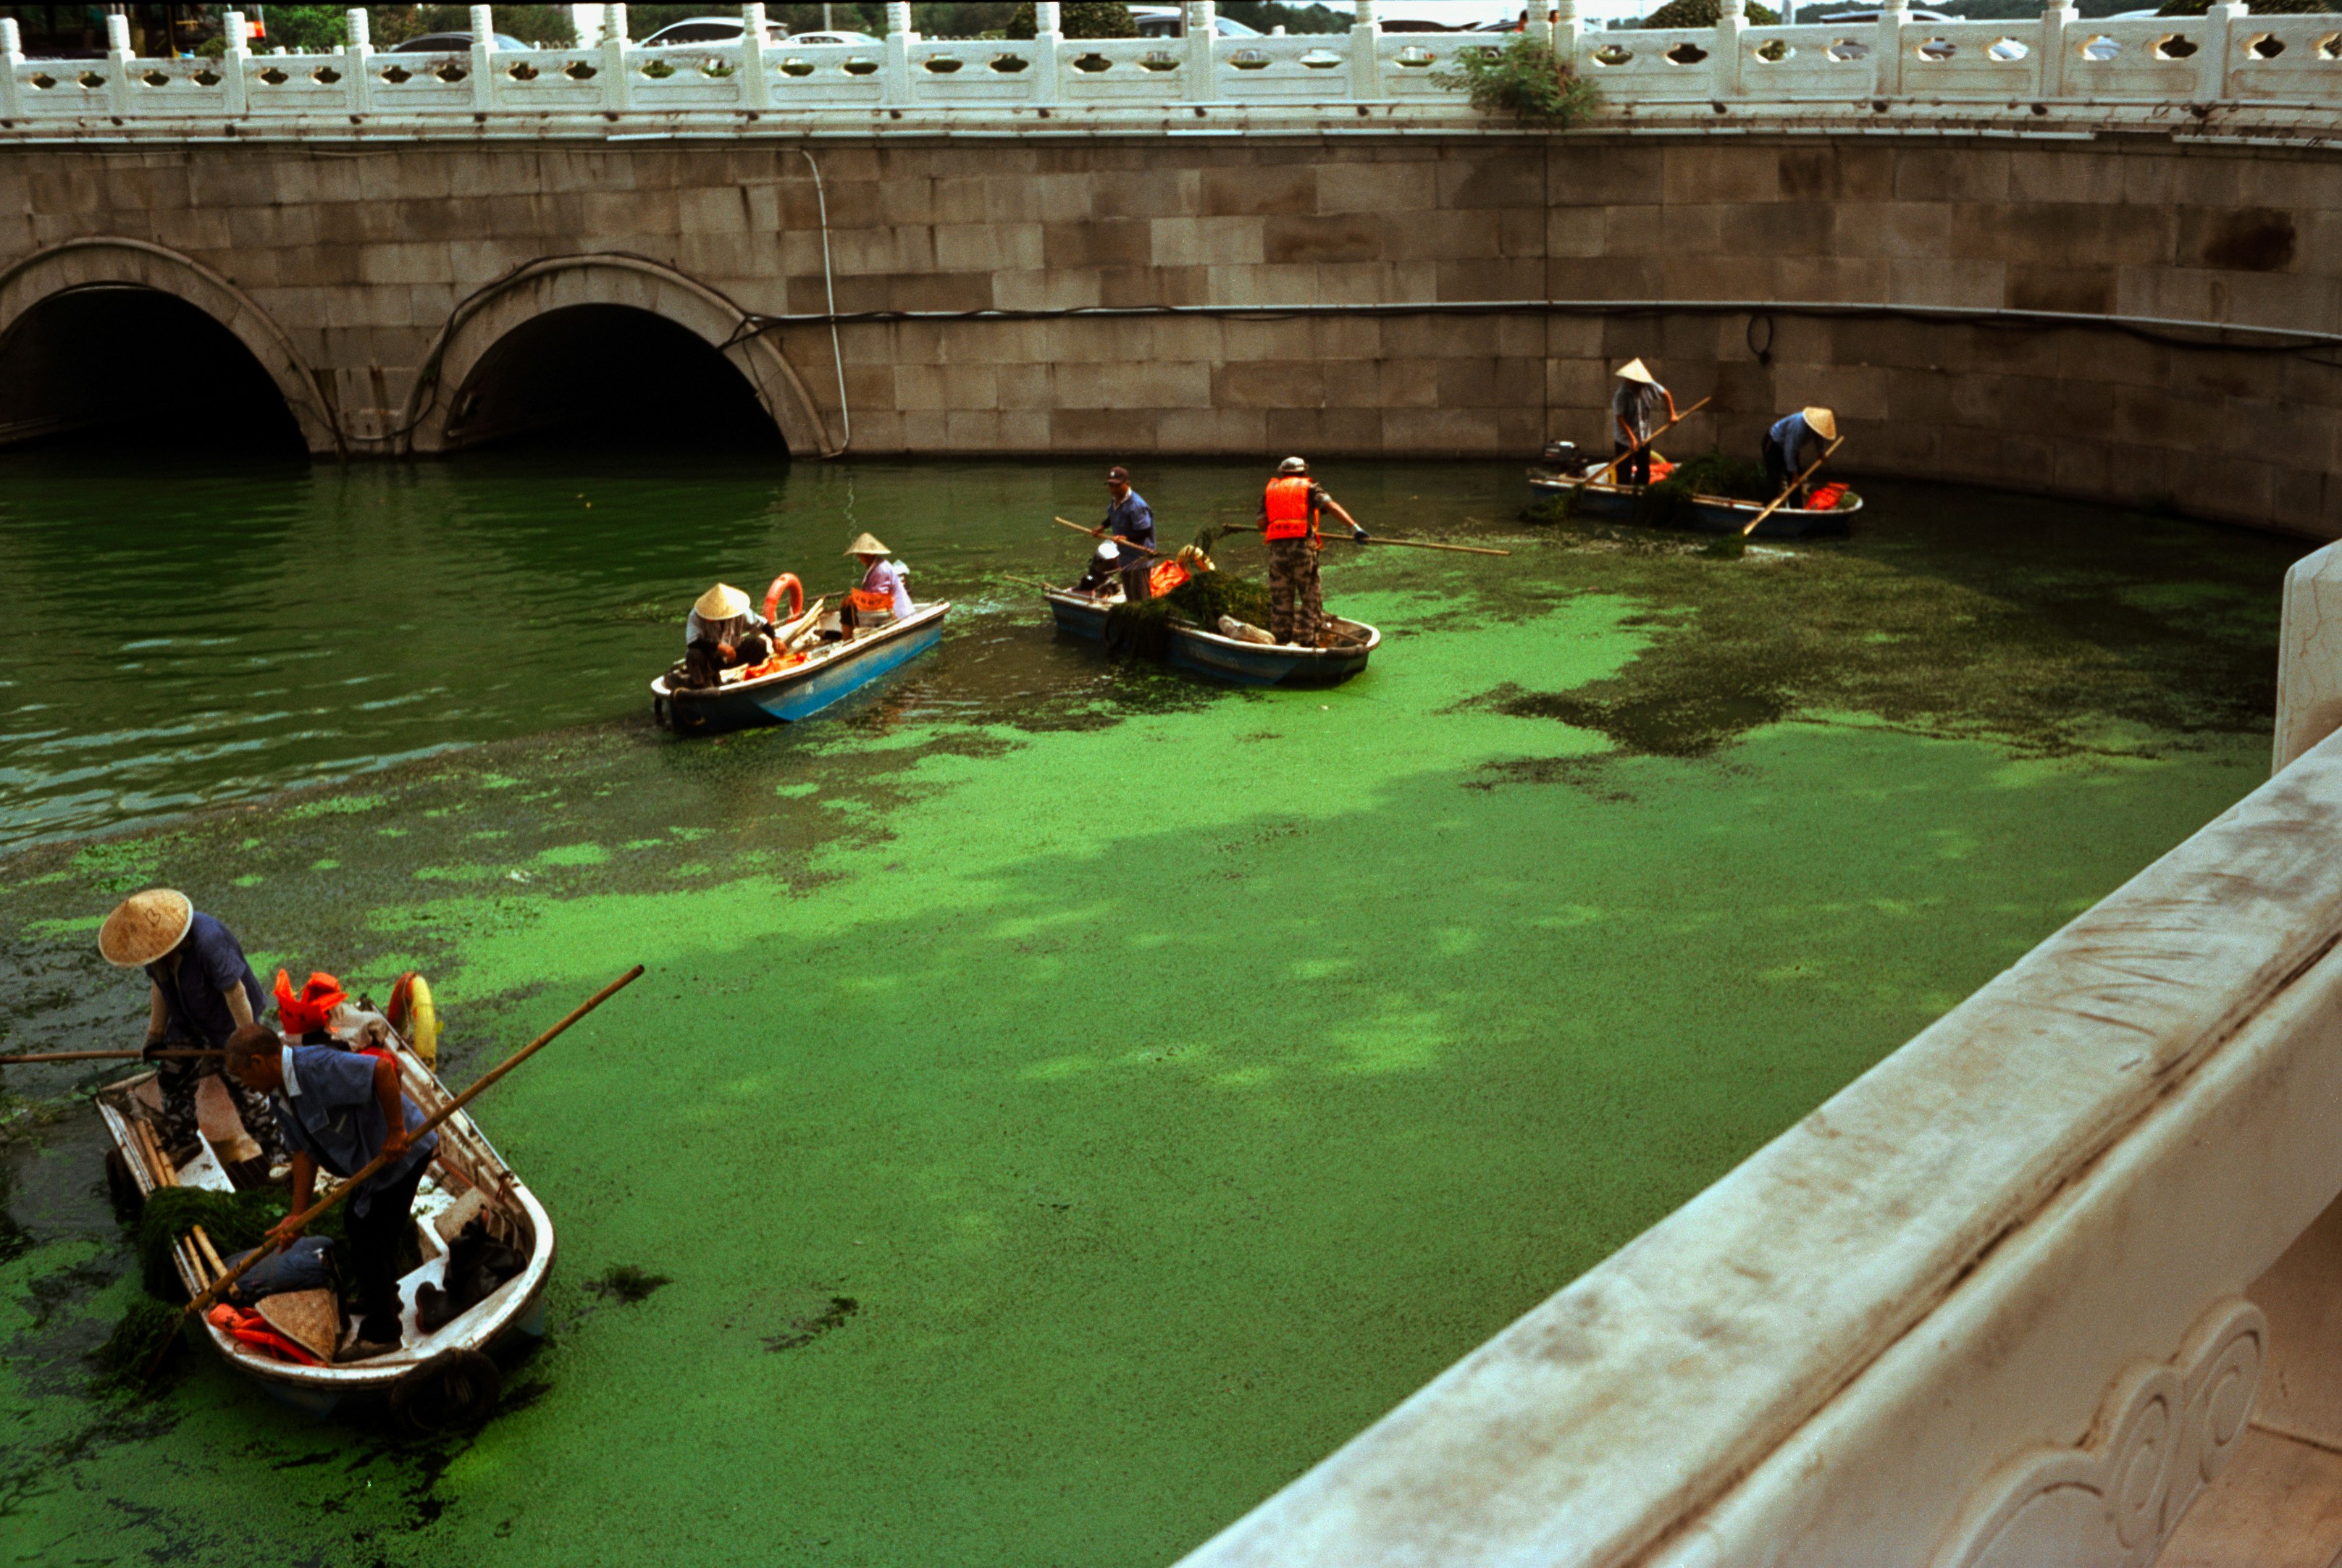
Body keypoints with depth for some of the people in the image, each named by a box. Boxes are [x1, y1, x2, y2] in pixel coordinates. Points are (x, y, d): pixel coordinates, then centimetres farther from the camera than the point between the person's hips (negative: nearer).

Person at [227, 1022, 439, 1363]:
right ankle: (380, 1297, 49)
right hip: (371, 1158, 10)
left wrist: (396, 1131, -34)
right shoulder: (278, 1095, 3)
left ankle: (380, 1334, 14)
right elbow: (303, 1151, 5)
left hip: (402, 1152, -10)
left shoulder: (318, 1067, -30)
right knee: (356, 1224, 26)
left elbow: (382, 1068, -40)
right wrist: (297, 1215, 0)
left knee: (373, 1241, -2)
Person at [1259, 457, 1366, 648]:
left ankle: (1280, 641, 15)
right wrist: (1354, 526, -16)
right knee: (1311, 599, 5)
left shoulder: (1269, 490, 19)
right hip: (1303, 548, -3)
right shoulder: (1309, 487, 11)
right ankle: (1307, 641, 1)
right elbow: (1330, 505, -7)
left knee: (1280, 600, 12)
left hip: (1277, 550, 3)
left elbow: (1262, 523, 9)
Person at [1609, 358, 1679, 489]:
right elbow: (1620, 418, -24)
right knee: (1624, 475, -2)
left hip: (1644, 438, 5)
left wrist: (1671, 414, 5)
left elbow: (1665, 394, 8)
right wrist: (1632, 438, -28)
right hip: (1624, 440, -5)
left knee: (1644, 473, 14)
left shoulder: (1648, 386, -10)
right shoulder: (1621, 395, -24)